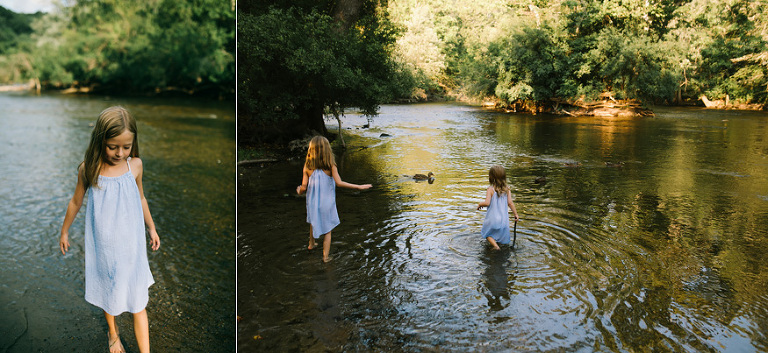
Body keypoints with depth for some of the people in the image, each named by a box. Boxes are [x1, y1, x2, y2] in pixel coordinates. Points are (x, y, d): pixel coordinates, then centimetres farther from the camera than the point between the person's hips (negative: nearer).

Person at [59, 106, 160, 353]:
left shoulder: (135, 165, -10)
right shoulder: (88, 169, -14)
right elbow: (76, 202, 3)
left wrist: (151, 228, 17)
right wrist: (64, 231, 15)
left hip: (131, 244, 0)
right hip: (103, 246, 0)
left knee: (137, 300, 3)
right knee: (108, 289, 21)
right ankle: (113, 332, 48)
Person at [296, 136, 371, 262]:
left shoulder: (307, 167, -11)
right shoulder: (330, 165, -16)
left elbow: (304, 186, -10)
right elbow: (339, 182, -23)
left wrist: (299, 191, 14)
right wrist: (358, 187, -18)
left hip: (313, 202, 2)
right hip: (327, 203, -2)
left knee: (313, 221, 30)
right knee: (327, 229, 13)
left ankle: (311, 243, 49)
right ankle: (325, 256, 15)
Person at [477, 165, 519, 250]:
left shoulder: (490, 189, -13)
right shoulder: (507, 190, -1)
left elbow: (487, 203, -21)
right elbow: (510, 203, -4)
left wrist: (480, 204, -1)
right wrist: (516, 214, 5)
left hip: (493, 219, -4)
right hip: (504, 219, 4)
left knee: (487, 233, 13)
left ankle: (495, 246, -7)